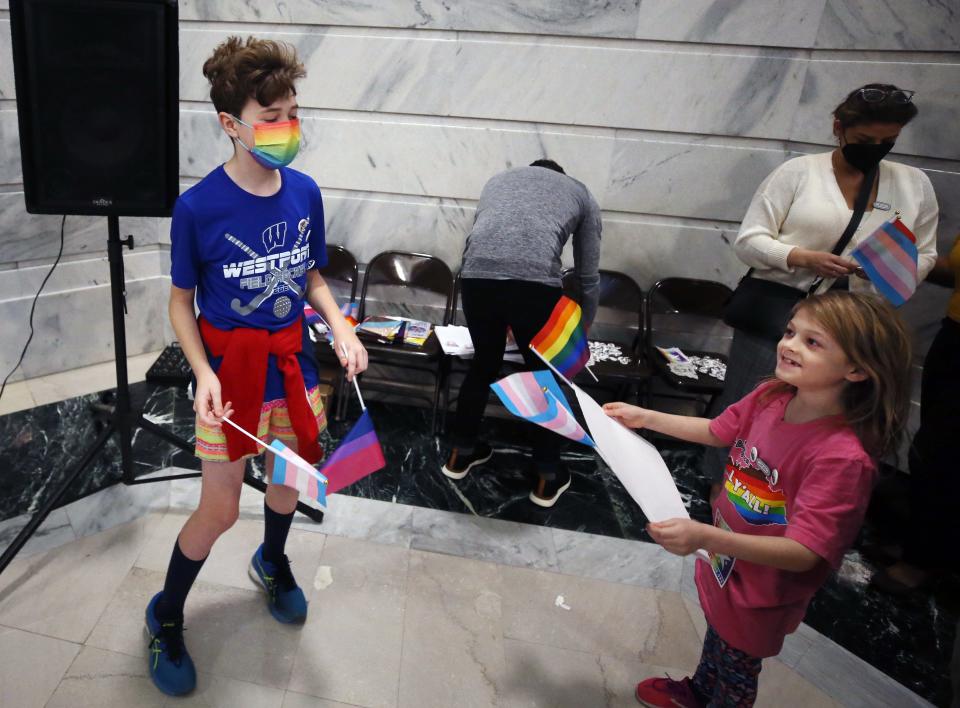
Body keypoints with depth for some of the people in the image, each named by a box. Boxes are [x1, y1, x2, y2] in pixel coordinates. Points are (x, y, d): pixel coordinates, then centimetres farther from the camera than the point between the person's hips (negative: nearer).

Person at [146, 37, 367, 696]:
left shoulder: (305, 192, -7)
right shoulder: (198, 207, -19)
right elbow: (181, 300, -7)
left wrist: (341, 326, -10)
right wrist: (204, 373, -21)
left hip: (293, 364, 4)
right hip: (230, 373, -4)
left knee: (290, 479, 21)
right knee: (220, 511, 6)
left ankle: (273, 561, 54)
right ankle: (166, 617, 35)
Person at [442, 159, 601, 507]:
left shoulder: (497, 179, 36)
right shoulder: (580, 193, 29)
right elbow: (589, 275, 31)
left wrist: (504, 323, 52)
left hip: (476, 276, 3)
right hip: (535, 282, -3)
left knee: (483, 365, 25)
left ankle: (460, 455, 41)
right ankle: (547, 479, 30)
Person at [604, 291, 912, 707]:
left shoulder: (842, 457, -35)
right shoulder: (771, 396, -16)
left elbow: (803, 553, -35)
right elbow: (717, 432, 3)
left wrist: (705, 537, -47)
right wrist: (644, 417, 1)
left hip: (761, 594, -6)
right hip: (723, 561, 6)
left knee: (736, 668, 23)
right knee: (716, 637, 34)